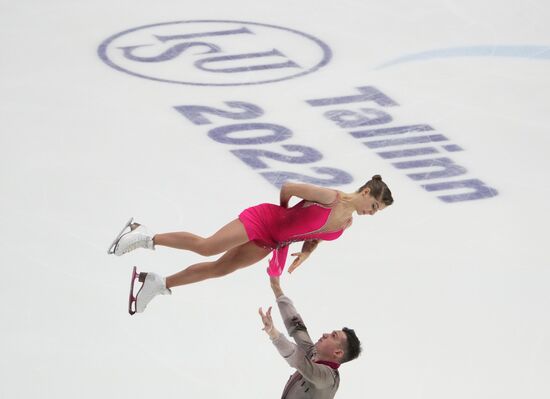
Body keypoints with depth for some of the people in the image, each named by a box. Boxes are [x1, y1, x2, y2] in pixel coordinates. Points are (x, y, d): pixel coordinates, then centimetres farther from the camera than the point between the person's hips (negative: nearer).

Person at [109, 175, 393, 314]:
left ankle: (158, 284, 14)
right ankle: (146, 237, -7)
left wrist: (306, 252, 1)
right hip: (265, 219, -7)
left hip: (272, 242, 7)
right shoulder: (330, 197, -23)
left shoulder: (347, 222, 3)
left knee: (220, 268, 6)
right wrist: (284, 214, 2)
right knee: (206, 247, -18)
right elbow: (287, 188, -16)